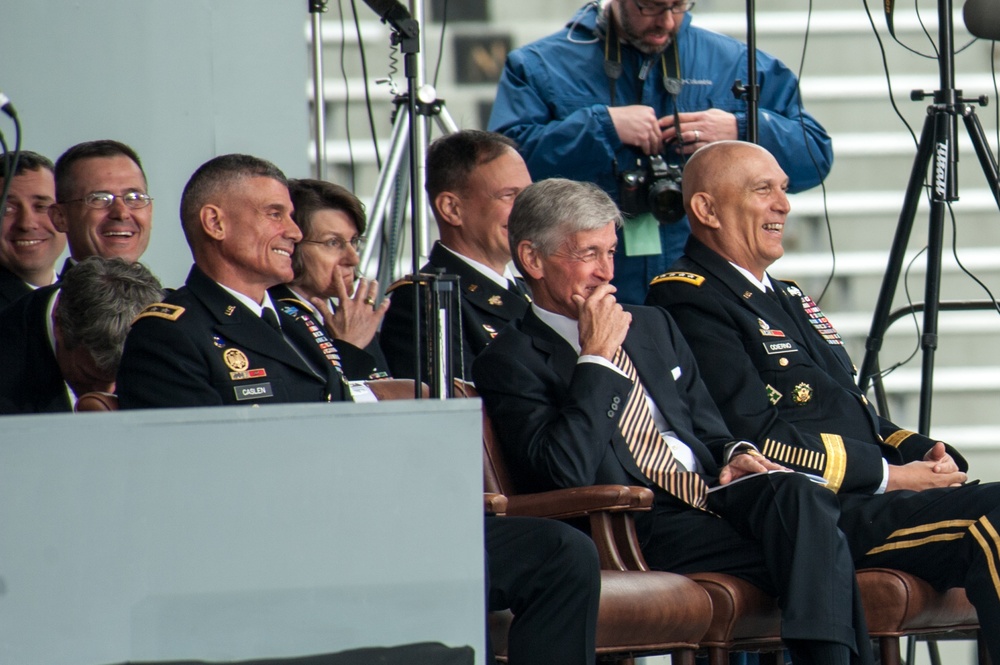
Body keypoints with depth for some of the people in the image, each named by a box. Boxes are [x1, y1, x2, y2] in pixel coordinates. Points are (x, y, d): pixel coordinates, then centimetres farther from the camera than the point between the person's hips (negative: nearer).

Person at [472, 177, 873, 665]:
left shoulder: (652, 326, 25)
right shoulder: (509, 361, 2)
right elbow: (565, 470, -13)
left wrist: (732, 457, 6)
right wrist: (597, 358, -8)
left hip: (710, 493, 6)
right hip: (640, 526, -6)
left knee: (796, 493, -31)